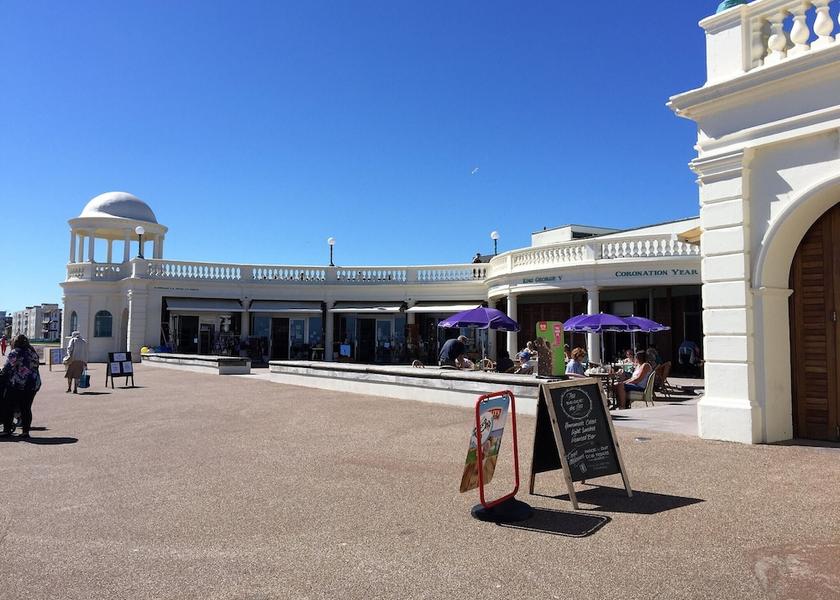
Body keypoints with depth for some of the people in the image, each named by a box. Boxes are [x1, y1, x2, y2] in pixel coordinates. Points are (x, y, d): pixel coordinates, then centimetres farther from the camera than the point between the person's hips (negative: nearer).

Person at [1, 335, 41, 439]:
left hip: (17, 384, -5)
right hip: (34, 384, 5)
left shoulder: (15, 353, -7)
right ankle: (26, 431, 8)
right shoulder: (33, 353, 11)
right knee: (26, 408, 9)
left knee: (9, 407, 8)